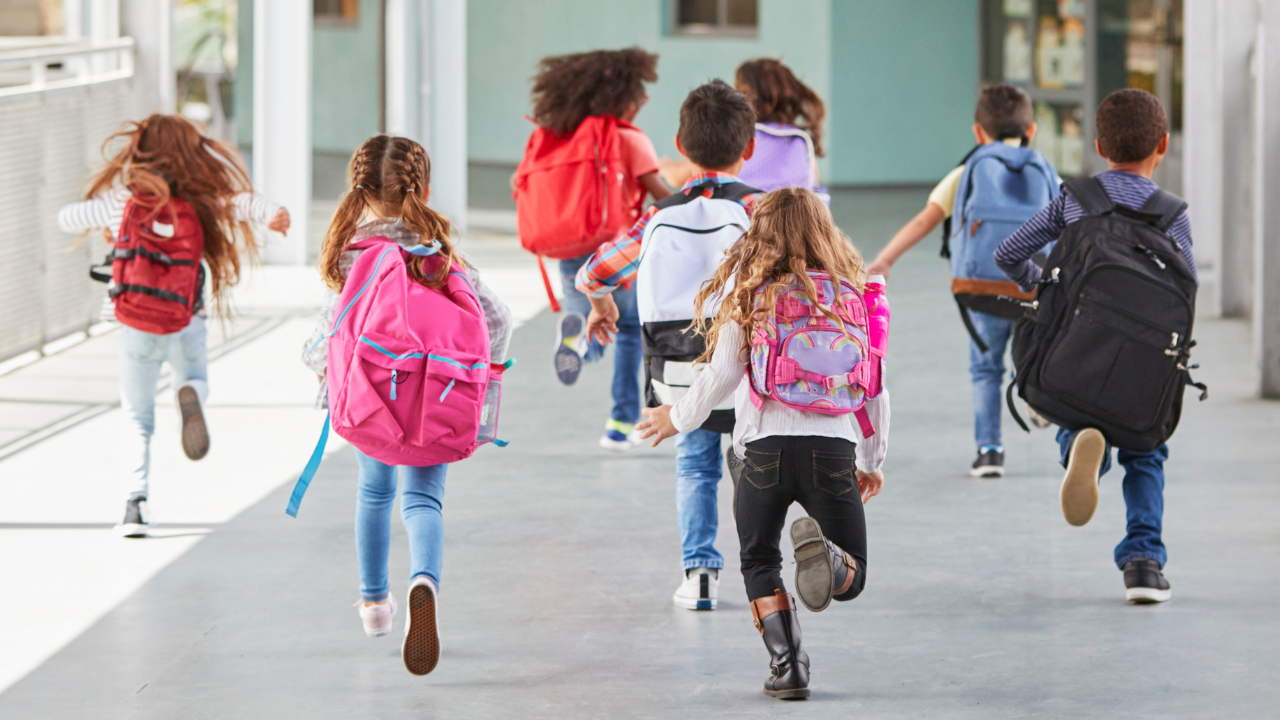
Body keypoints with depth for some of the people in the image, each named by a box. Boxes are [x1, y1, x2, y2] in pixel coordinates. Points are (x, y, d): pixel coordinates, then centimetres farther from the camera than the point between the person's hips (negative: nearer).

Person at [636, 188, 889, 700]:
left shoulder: (750, 294, 3)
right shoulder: (850, 295, 10)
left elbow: (721, 376, 3)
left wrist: (677, 418, 21)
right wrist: (872, 461, 25)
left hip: (766, 446, -1)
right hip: (833, 447, 1)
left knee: (759, 563, 21)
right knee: (852, 579, 11)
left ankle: (787, 663, 2)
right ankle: (827, 556, -25)